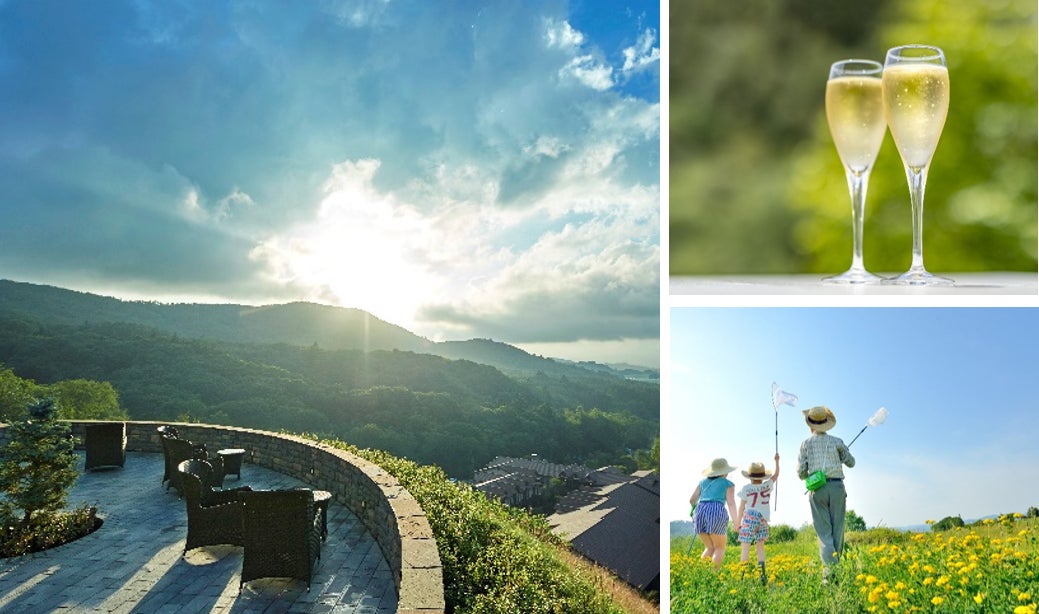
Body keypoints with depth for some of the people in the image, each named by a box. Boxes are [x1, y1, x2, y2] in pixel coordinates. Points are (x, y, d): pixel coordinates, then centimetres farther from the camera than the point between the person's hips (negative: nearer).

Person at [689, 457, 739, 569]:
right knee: (720, 549, 10)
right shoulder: (728, 484, 13)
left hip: (700, 514, 4)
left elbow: (692, 500, 20)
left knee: (710, 548, 17)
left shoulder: (703, 482, 24)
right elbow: (731, 503, -1)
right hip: (716, 514, -4)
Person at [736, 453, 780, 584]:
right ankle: (762, 574, 3)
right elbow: (776, 475, 22)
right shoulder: (767, 486, 2)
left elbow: (741, 508, -1)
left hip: (749, 519, -4)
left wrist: (737, 522, 8)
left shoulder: (746, 489, -6)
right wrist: (777, 461, 29)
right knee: (760, 546, 11)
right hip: (763, 520, 4)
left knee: (745, 547, -4)